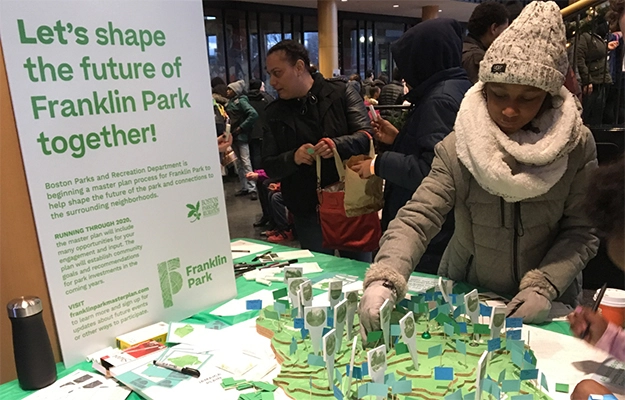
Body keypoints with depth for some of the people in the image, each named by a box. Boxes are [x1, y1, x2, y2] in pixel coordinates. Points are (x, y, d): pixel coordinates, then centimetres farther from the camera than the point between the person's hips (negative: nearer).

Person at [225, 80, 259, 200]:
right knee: (238, 163, 10)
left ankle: (252, 188, -7)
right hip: (233, 136, 8)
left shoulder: (241, 101, -8)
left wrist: (241, 128, -18)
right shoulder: (229, 103, 14)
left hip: (241, 136, -8)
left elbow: (253, 114, -20)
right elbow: (228, 118, 15)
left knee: (246, 162, -10)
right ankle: (244, 187, 18)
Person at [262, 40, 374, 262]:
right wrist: (293, 158, -17)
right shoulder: (275, 113, 7)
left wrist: (338, 145, -28)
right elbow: (269, 167, 4)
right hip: (308, 211, 2)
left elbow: (367, 136, -8)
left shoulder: (341, 93, -1)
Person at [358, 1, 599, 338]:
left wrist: (544, 287, -17)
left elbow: (581, 231, -4)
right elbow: (416, 219, -18)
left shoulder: (577, 146, -9)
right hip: (466, 298, -1)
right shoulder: (458, 148, -12)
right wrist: (383, 281, -32)